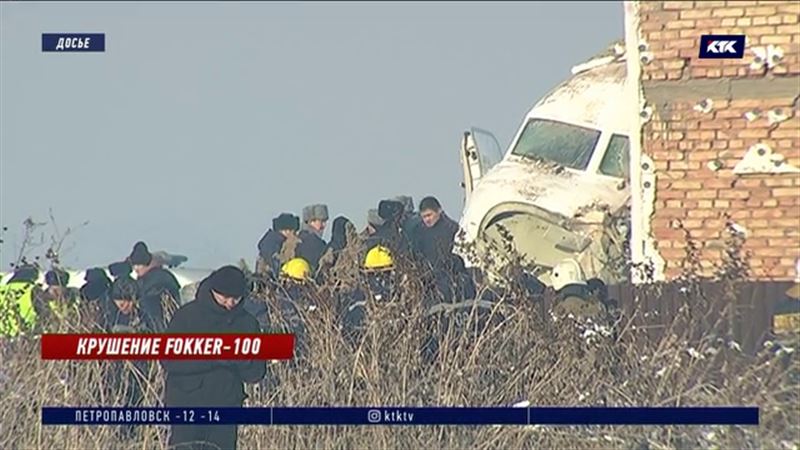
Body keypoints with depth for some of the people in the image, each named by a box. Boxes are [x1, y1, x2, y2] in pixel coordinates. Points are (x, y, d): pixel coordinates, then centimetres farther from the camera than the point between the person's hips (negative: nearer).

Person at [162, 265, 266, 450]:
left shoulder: (247, 323, 7)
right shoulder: (187, 315, -2)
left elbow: (255, 373, 7)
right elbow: (169, 359, -10)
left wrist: (241, 358, -16)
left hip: (226, 407, 3)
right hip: (185, 403, -3)